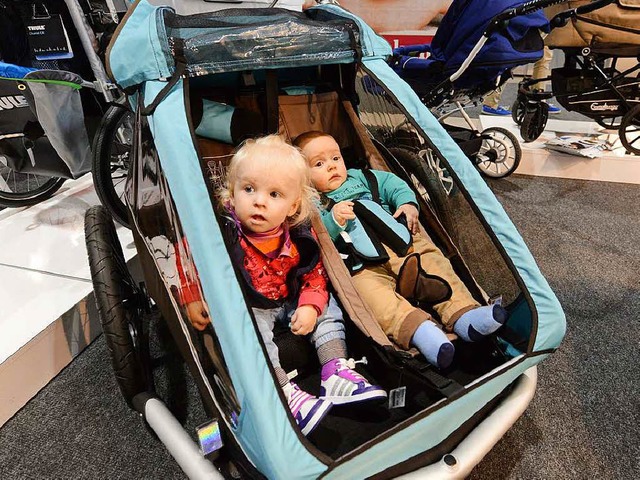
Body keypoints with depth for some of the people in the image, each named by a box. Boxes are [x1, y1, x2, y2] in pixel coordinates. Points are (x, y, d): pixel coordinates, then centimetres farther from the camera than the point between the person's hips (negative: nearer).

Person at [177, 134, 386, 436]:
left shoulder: (300, 237, -13)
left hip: (291, 302, 4)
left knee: (328, 310, -2)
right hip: (245, 308, -4)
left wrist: (310, 306, -17)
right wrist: (192, 300, -18)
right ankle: (286, 393, -30)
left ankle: (336, 372, -4)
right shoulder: (222, 232, -24)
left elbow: (315, 275, -2)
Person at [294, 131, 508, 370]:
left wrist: (407, 203, 3)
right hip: (363, 266, -5)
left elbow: (392, 184, 23)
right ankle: (418, 330, -48)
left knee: (431, 259, -17)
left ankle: (463, 313, -23)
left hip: (400, 243, 5)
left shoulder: (360, 178, 28)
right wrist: (333, 219, -21)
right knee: (366, 287, -34)